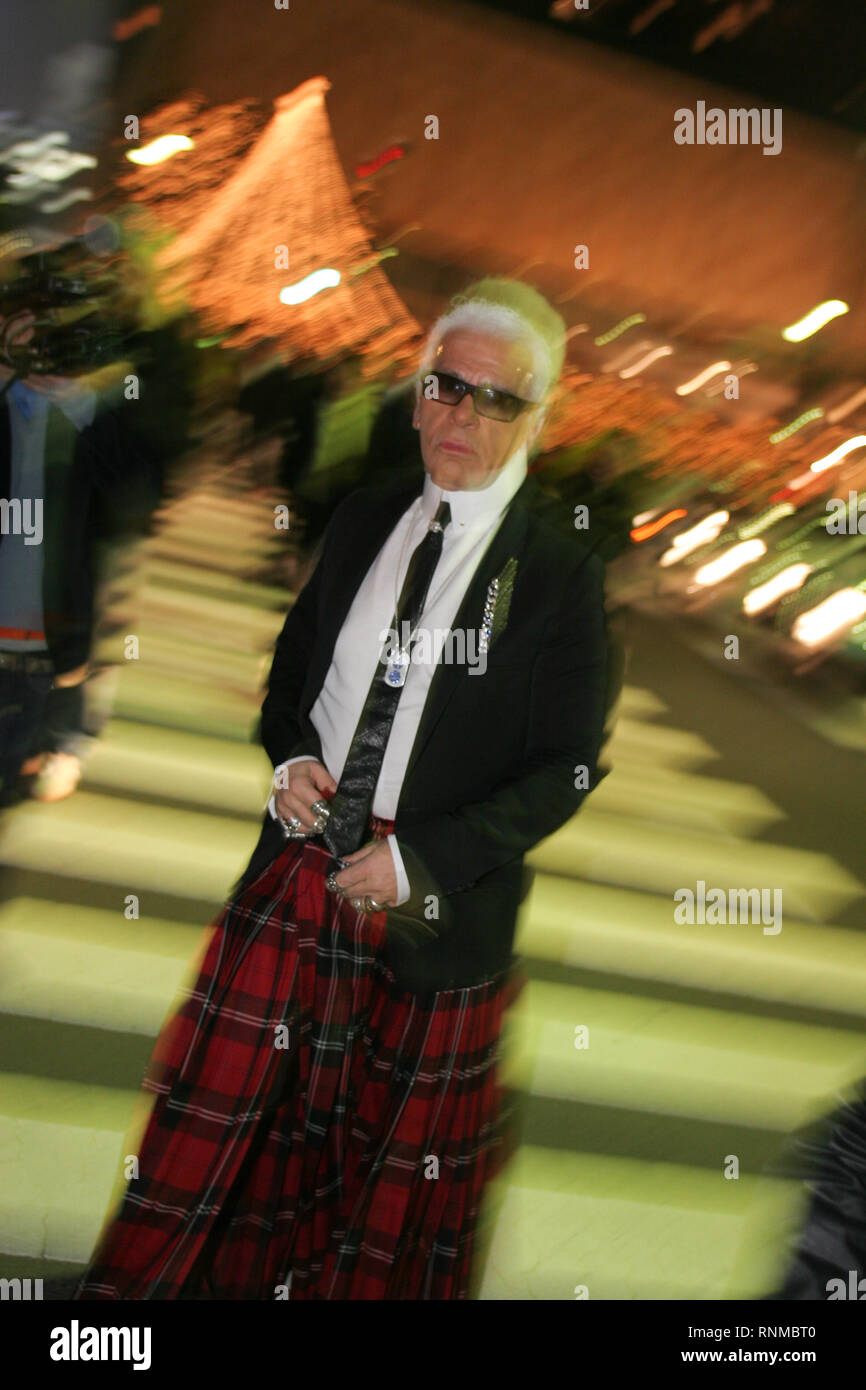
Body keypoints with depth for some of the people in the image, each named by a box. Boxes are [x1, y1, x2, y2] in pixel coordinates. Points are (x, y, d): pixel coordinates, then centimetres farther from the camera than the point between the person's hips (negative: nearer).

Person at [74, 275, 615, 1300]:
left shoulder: (561, 572, -8)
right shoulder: (362, 522, 6)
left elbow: (568, 768, -9)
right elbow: (291, 668, 17)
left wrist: (419, 860, -15)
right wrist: (289, 758, -4)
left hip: (434, 905, -3)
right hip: (299, 865, 4)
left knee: (399, 1157, 13)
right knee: (219, 1111, 7)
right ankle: (140, 1282, 22)